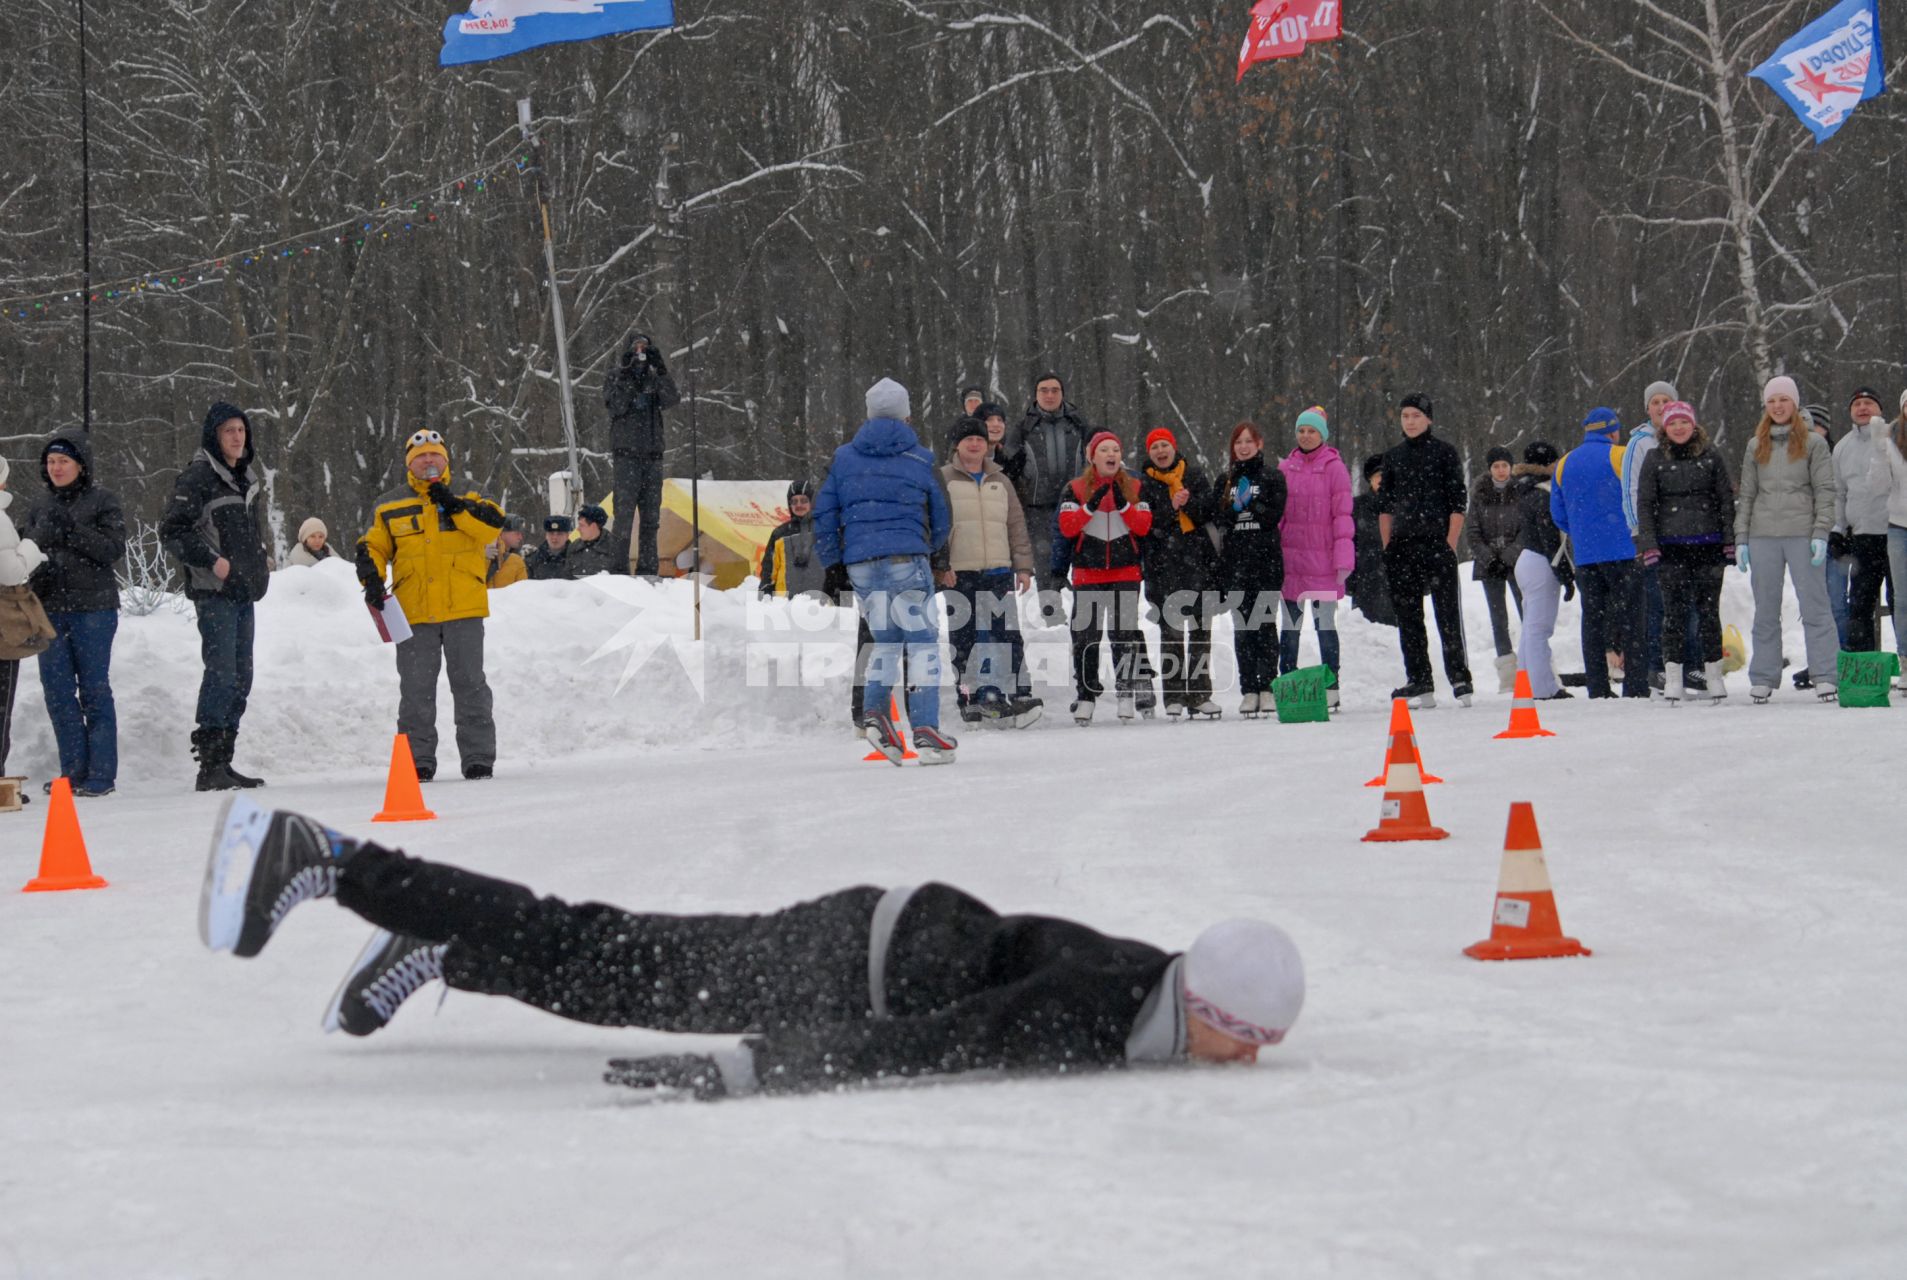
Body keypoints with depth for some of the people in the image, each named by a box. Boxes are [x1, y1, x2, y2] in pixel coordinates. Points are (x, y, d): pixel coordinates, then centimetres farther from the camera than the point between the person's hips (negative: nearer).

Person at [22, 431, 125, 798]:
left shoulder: (102, 501, 0)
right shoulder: (41, 508, 14)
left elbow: (113, 550, -9)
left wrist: (72, 531, -18)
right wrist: (36, 573, -5)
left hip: (93, 607, -5)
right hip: (50, 609, 5)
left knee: (94, 689, -4)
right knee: (58, 692, 3)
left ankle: (102, 774, -1)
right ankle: (73, 771, 10)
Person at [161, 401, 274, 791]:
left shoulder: (246, 478, 17)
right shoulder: (198, 477, -9)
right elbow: (171, 529, -13)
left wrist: (259, 564, 16)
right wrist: (211, 561, -19)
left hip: (244, 592, 9)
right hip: (214, 593, -9)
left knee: (240, 678, 8)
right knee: (222, 672, -14)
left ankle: (223, 762, 14)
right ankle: (209, 765, -13)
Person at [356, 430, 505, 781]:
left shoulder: (469, 500, 10)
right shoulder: (390, 508, 14)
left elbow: (493, 525, -8)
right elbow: (371, 548, 13)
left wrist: (454, 505, -16)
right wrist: (372, 579, -6)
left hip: (463, 610, -1)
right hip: (414, 613, 1)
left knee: (469, 683, 0)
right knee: (416, 689, 1)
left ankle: (478, 757, 5)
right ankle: (417, 758, 6)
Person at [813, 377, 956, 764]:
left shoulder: (843, 457, 9)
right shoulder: (921, 461, 4)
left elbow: (823, 514, 8)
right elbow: (942, 522, 11)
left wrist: (832, 565, 14)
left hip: (859, 565, 3)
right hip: (906, 559, -3)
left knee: (885, 639, 18)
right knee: (921, 641, 1)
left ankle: (874, 710, -5)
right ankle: (925, 732, -7)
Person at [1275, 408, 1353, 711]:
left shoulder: (1334, 468, -1)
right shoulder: (1285, 468, 10)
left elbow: (1342, 515, -4)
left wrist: (1344, 559, -11)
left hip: (1323, 559, -4)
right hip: (1291, 559, 4)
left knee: (1325, 623, 0)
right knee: (1290, 626, 6)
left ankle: (1330, 687, 4)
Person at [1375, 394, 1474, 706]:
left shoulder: (1444, 453, 0)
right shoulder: (1393, 457, 13)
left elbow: (1458, 502, -3)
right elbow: (1385, 505, 15)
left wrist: (1450, 545, -11)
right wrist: (1388, 547, 8)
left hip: (1437, 543, -5)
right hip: (1402, 545, 5)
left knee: (1448, 613, -6)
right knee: (1408, 615, 6)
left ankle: (1460, 679, -3)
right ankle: (1419, 682, 11)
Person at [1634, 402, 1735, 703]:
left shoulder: (1710, 457, 7)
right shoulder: (1655, 459, 6)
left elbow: (1726, 499, 9)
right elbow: (1644, 503, 4)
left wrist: (1730, 541, 3)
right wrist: (1647, 543, -5)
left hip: (1708, 543, 1)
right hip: (1670, 545, -1)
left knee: (1709, 609, 3)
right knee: (1674, 610, -3)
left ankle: (1713, 673, 10)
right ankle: (1673, 676, 0)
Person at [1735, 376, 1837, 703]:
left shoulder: (1813, 443, 4)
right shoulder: (1756, 446, 14)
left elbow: (1825, 490, 0)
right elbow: (1746, 494, 14)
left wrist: (1821, 533, -10)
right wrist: (1741, 538, 7)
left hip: (1802, 534, -3)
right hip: (1763, 536, 3)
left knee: (1815, 605, -6)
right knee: (1766, 610, 6)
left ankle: (1825, 676, -6)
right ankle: (1763, 678, 10)